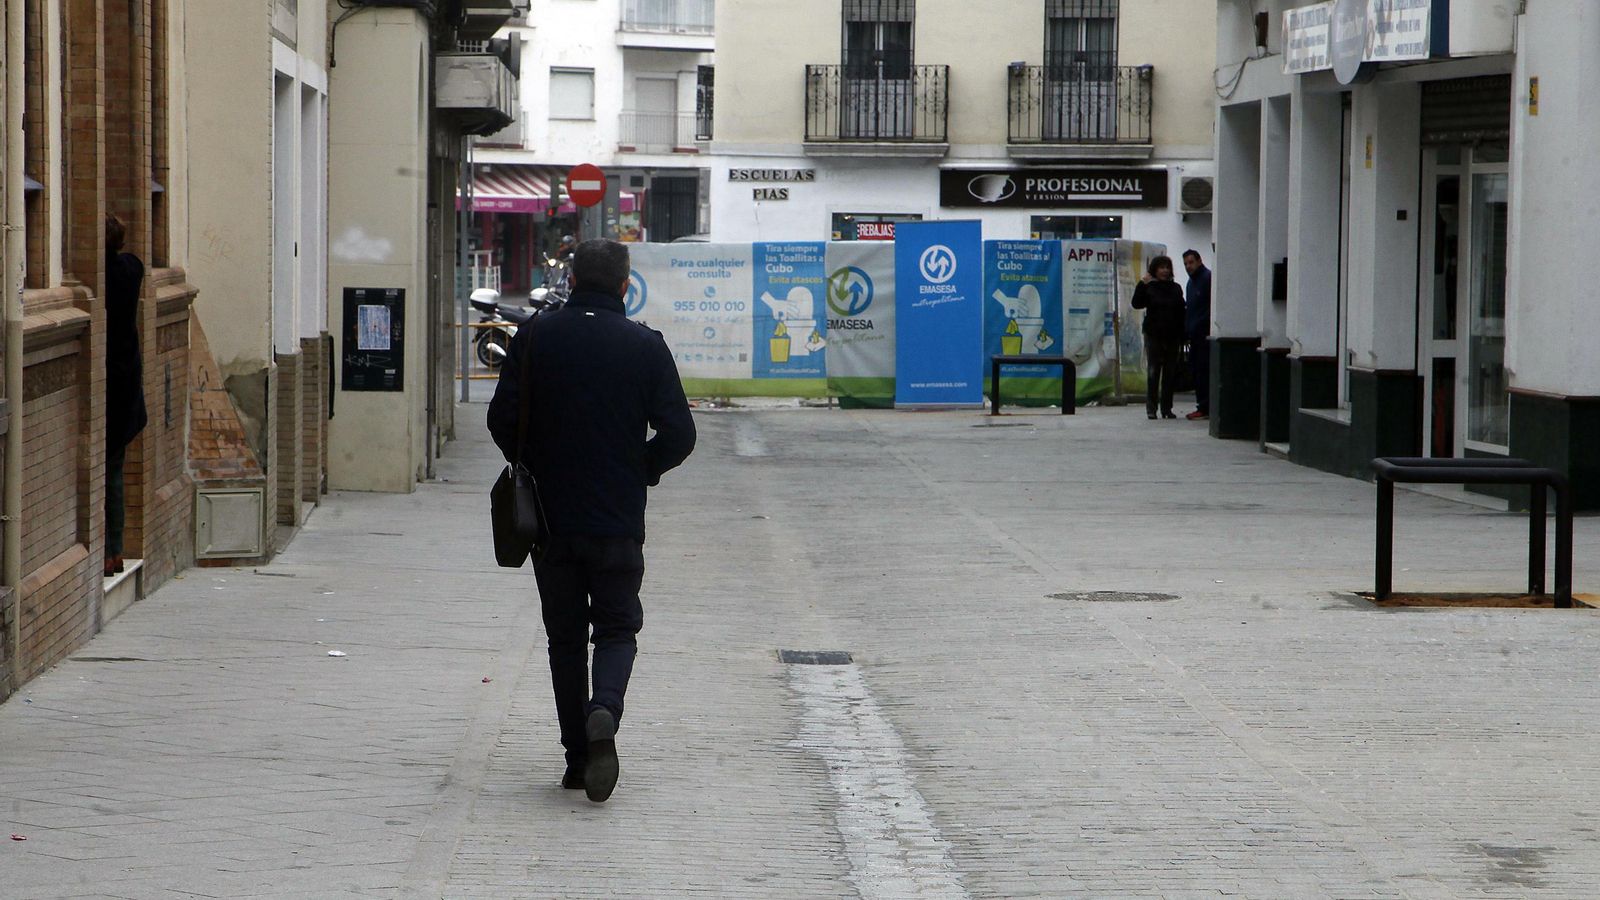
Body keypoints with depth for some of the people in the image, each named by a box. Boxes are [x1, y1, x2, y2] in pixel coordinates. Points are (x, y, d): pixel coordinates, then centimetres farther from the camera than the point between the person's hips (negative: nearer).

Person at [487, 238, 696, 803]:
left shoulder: (535, 337, -2)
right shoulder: (644, 346, -5)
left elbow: (503, 420, -4)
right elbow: (678, 434, -8)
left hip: (549, 517, 1)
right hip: (618, 521, -1)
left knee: (565, 635, 12)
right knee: (618, 629, 11)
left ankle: (577, 756, 10)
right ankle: (604, 711, -19)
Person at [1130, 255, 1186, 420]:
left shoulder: (1176, 288, 9)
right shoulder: (1149, 287, 1)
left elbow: (1181, 313, 9)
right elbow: (1137, 304, -13)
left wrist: (1182, 337, 4)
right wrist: (1142, 284, -21)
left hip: (1172, 336, 3)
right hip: (1154, 335, -3)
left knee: (1170, 373, 4)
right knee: (1153, 372, -4)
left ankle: (1167, 408, 10)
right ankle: (1151, 409, 0)